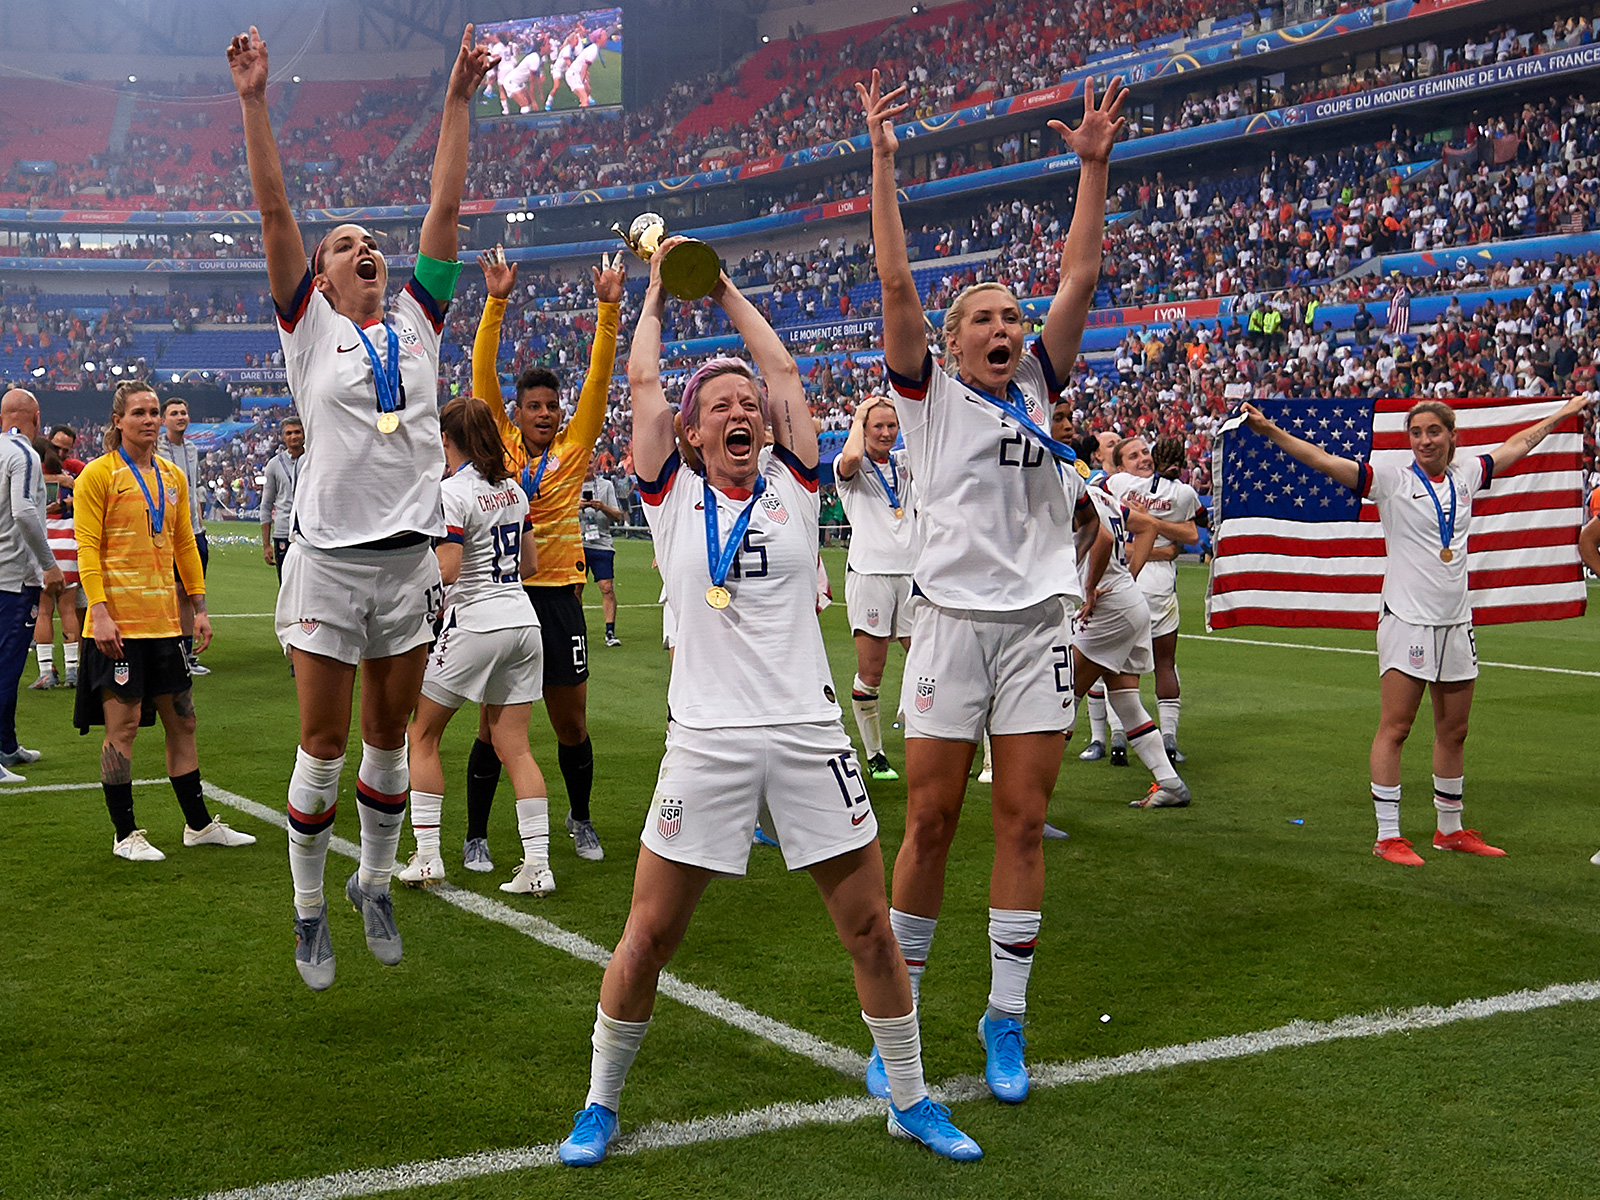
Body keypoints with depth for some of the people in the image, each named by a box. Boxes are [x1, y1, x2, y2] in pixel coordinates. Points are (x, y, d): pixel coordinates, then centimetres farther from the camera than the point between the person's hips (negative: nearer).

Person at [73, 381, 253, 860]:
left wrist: (199, 607, 14)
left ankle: (199, 824, 21)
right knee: (123, 724, -2)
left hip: (164, 619, 6)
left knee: (182, 721, 11)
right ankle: (125, 835, 7)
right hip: (118, 622, -6)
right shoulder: (99, 474, -5)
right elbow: (87, 549, -9)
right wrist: (99, 612, -17)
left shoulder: (173, 477, 13)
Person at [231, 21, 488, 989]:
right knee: (325, 742, 1)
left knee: (390, 736, 12)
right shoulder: (309, 327, 4)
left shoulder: (417, 320, 12)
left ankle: (375, 884, 29)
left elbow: (446, 209, 8)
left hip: (410, 560, 3)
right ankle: (310, 909, 15)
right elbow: (274, 212, -4)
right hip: (329, 559, -3)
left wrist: (459, 101, 5)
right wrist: (255, 101, -11)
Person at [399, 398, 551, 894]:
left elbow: (446, 571, -19)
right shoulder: (511, 488, 11)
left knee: (421, 735, 9)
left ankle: (427, 857, 7)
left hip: (475, 625, -7)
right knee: (515, 747, 6)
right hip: (523, 621, 7)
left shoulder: (452, 492, -11)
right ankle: (537, 865, 0)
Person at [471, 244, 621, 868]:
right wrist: (496, 301, -14)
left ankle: (580, 819, 30)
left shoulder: (574, 448, 5)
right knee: (495, 724, 4)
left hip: (559, 593, 2)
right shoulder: (500, 443, 3)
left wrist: (609, 307, -8)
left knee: (571, 722, 9)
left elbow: (599, 377, -1)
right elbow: (482, 374, -5)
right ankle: (475, 835, 15)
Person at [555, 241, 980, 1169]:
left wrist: (724, 286, 19)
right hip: (708, 739, -1)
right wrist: (661, 288, 18)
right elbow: (643, 380, 5)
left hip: (808, 733, 2)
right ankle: (602, 1104, 23)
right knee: (648, 938, 2)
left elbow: (784, 369, 9)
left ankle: (911, 1100, 24)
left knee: (870, 927, 6)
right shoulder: (674, 499, 5)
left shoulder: (793, 487, 8)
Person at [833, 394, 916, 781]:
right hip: (869, 572, -4)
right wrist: (859, 417, -6)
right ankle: (874, 756, 8)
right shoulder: (850, 467, 2)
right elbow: (851, 457, -21)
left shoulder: (903, 462, 16)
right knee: (870, 673, -3)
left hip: (911, 572, 4)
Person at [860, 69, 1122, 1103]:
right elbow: (898, 283, -5)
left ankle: (1005, 1018, 12)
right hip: (953, 621, -3)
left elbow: (1081, 277, 8)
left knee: (1023, 822, 3)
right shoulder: (930, 394, 5)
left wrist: (1095, 164, 4)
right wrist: (883, 161, -8)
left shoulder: (1038, 389, 12)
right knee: (931, 822, 0)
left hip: (1038, 625, 3)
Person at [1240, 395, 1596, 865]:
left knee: (1453, 731, 12)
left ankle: (1450, 828, 25)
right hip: (1406, 620, -5)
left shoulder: (1465, 476, 10)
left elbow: (1516, 445, 27)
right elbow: (1323, 460, -12)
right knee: (1394, 728, -6)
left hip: (1455, 623, 5)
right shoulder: (1391, 479, -4)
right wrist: (1269, 430, -23)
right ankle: (1387, 836, -1)